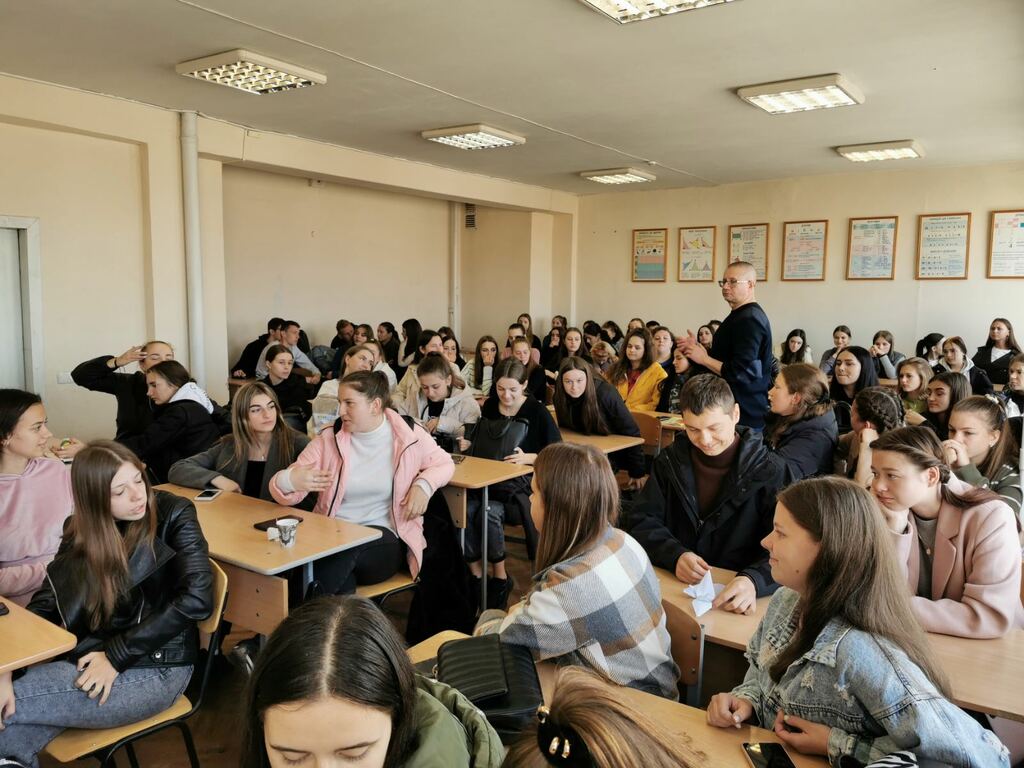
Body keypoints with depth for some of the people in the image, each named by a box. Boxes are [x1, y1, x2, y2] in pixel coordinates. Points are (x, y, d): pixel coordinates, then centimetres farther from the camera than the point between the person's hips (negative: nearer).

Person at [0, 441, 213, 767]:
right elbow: (44, 603, -3)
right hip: (89, 655, 4)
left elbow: (196, 599, -19)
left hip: (154, 667, -4)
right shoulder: (80, 531, 4)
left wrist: (116, 656, -19)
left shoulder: (172, 514, -11)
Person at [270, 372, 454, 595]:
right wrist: (288, 481, -27)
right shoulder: (328, 438, 2)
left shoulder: (408, 435, 0)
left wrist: (424, 485, -8)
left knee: (345, 551, -34)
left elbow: (444, 463, 15)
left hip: (385, 538, 0)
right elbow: (284, 483, 0)